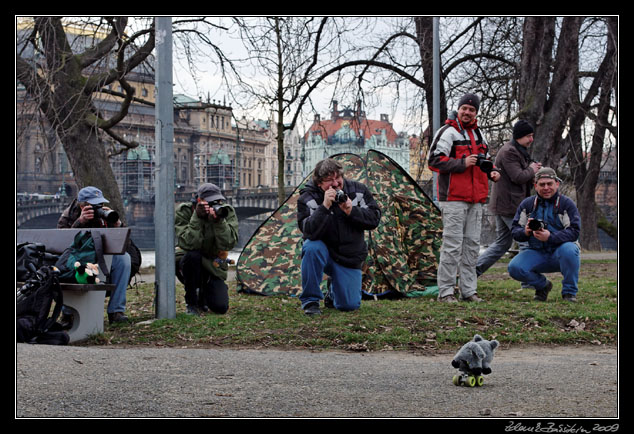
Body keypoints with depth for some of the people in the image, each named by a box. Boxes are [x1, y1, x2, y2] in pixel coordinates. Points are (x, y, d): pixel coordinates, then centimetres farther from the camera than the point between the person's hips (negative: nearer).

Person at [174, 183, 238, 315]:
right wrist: (197, 218, -37)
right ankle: (191, 304, -19)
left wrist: (219, 221, -37)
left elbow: (228, 244, -24)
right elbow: (188, 244, -29)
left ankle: (203, 294, 22)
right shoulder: (184, 211, -16)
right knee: (192, 256, -39)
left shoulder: (227, 211, -11)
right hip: (188, 264, -2)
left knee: (221, 307, -16)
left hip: (213, 266, 2)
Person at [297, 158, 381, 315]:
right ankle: (310, 300, -20)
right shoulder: (308, 198, -17)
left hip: (350, 259, 2)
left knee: (349, 305, -12)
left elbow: (374, 218, -9)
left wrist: (351, 211, -25)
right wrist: (325, 206, -39)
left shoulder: (358, 190, -6)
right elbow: (309, 232, -29)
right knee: (312, 247, -39)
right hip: (323, 253, -2)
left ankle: (334, 292, 29)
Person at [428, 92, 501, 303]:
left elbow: (484, 159, 31)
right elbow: (434, 160, -12)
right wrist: (463, 163, -18)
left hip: (475, 199, 8)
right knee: (452, 244, -9)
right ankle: (445, 291, -5)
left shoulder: (478, 134, 19)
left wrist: (492, 171, 9)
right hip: (454, 198, -8)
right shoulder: (448, 132, -5)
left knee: (472, 244, 9)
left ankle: (469, 291, 14)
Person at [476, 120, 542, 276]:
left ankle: (474, 268, 13)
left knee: (502, 243, 14)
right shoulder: (508, 152, -15)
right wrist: (532, 170, -6)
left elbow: (525, 178, 24)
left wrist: (533, 169, 5)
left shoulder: (518, 151, 20)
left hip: (503, 204, 11)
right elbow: (517, 177, -23)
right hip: (510, 205, -11)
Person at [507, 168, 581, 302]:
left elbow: (574, 232, -14)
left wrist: (550, 237, -29)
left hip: (559, 252, -3)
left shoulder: (567, 204, -4)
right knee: (514, 268, -23)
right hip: (537, 254, 3)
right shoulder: (527, 204, 7)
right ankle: (542, 285, 9)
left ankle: (569, 292, -16)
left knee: (568, 249, -38)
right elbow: (515, 230, 4)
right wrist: (525, 232, -21)